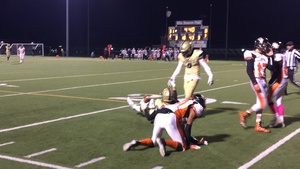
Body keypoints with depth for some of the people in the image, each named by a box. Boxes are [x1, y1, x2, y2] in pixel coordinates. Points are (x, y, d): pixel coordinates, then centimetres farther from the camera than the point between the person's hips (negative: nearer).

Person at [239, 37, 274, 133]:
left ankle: (258, 126, 14)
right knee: (263, 104, -11)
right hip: (256, 81, -8)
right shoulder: (251, 55, -11)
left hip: (263, 81, 8)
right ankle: (244, 114, 5)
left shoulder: (264, 56, 13)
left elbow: (271, 68, 9)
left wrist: (270, 56, 5)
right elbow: (249, 71, -16)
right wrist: (255, 83, -21)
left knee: (260, 104, 9)